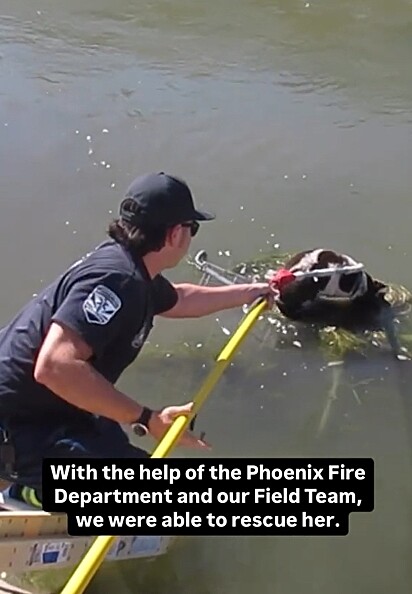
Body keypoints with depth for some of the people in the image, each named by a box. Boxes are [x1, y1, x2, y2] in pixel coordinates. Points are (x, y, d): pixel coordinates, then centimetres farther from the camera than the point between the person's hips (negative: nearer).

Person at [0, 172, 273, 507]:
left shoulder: (134, 272, 6)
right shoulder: (115, 279, -25)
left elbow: (181, 299, 30)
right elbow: (54, 366, -37)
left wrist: (247, 293, 41)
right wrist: (145, 418, -32)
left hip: (42, 410, 10)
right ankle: (32, 491, -4)